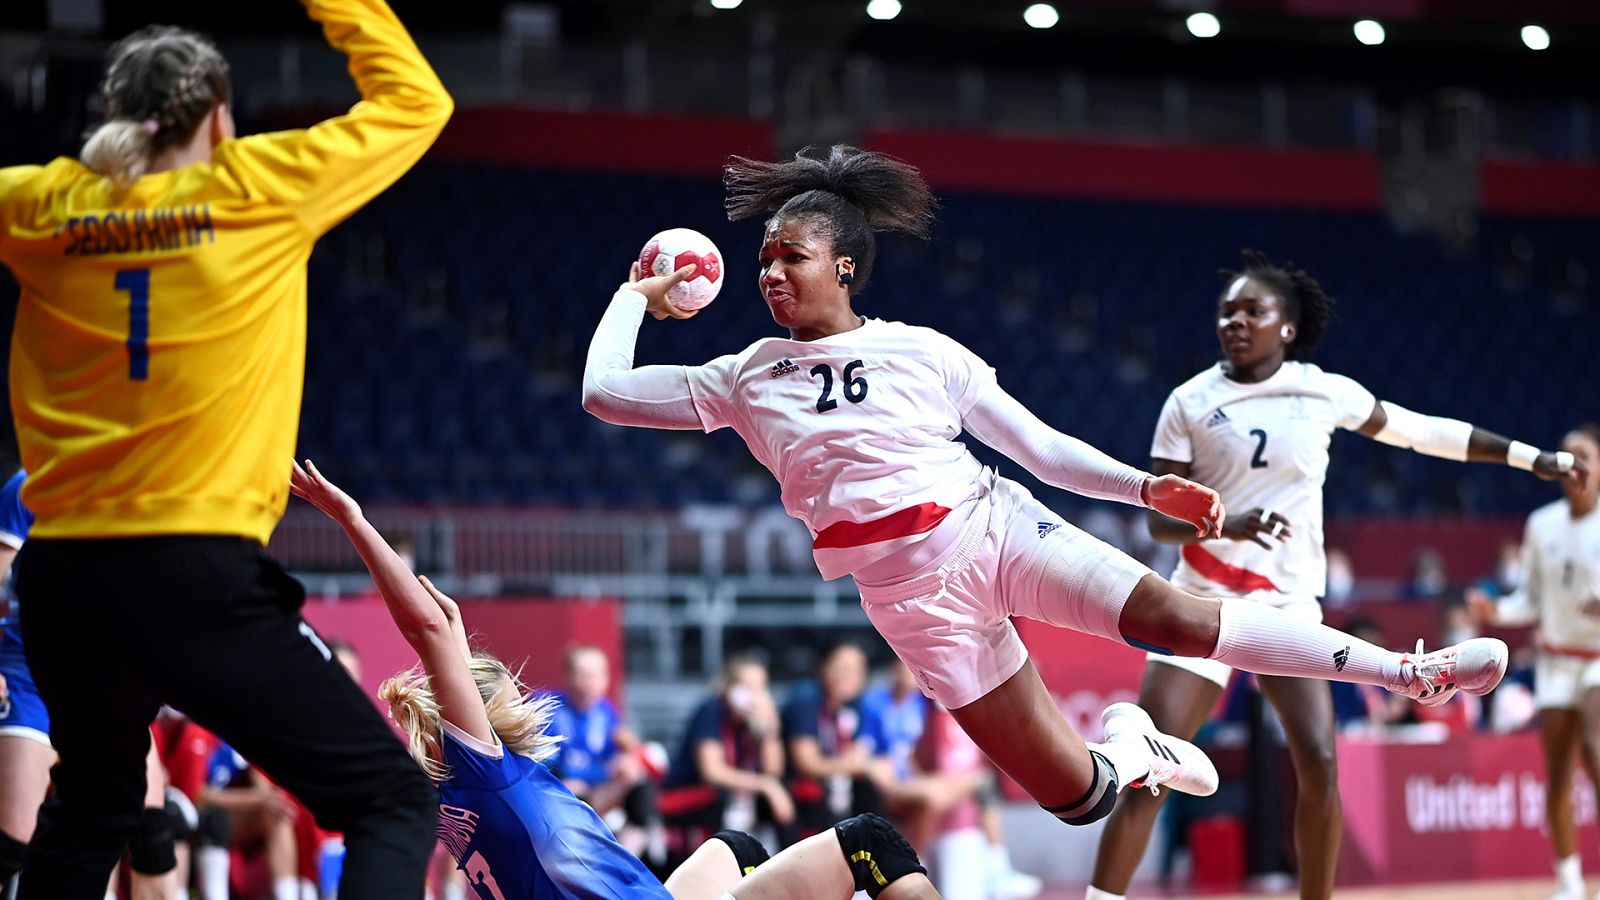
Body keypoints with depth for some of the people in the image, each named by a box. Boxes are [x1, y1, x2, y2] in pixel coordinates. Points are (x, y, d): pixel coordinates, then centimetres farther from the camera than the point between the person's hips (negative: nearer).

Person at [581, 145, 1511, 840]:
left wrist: (1145, 487, -3)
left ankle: (1410, 671, -22)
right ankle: (1128, 747, 31)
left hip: (985, 522, -1)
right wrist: (635, 295, 17)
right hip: (908, 591, 1)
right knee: (1074, 793, -6)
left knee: (1168, 615, -24)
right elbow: (605, 393, 10)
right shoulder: (747, 379, 10)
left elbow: (1037, 444, 7)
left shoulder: (922, 350, 6)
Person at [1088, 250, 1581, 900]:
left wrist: (1529, 457, 16)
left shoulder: (1326, 392, 1)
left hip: (1289, 604, 2)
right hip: (1205, 602, -2)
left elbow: (1418, 430, 14)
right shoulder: (1190, 402, -4)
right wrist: (1228, 524, -26)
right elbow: (1160, 518, -5)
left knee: (1318, 766, -11)